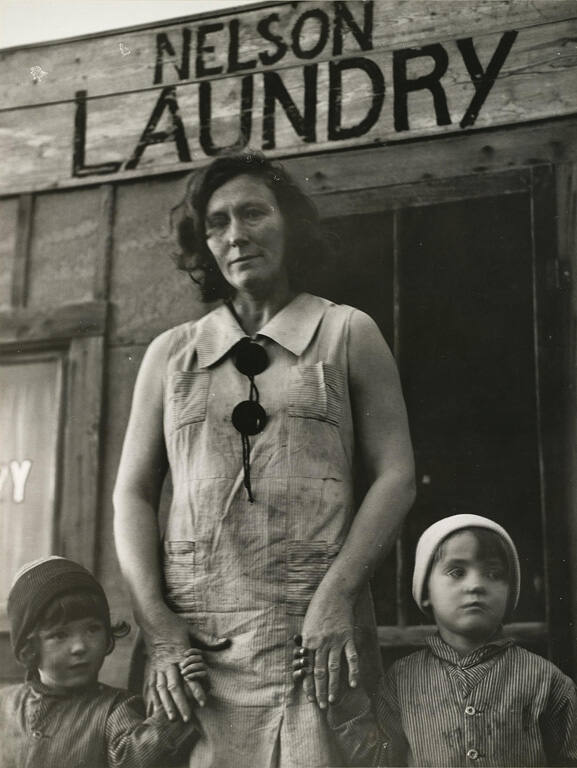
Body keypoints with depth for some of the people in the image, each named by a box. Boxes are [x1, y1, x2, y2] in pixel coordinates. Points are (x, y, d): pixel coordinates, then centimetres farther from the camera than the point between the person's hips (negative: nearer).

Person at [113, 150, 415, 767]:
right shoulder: (170, 355, 15)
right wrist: (157, 622, -2)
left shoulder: (347, 335, 10)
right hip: (193, 641, 2)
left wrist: (337, 593, -10)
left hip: (317, 631, -2)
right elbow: (133, 495, 12)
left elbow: (394, 475, 4)